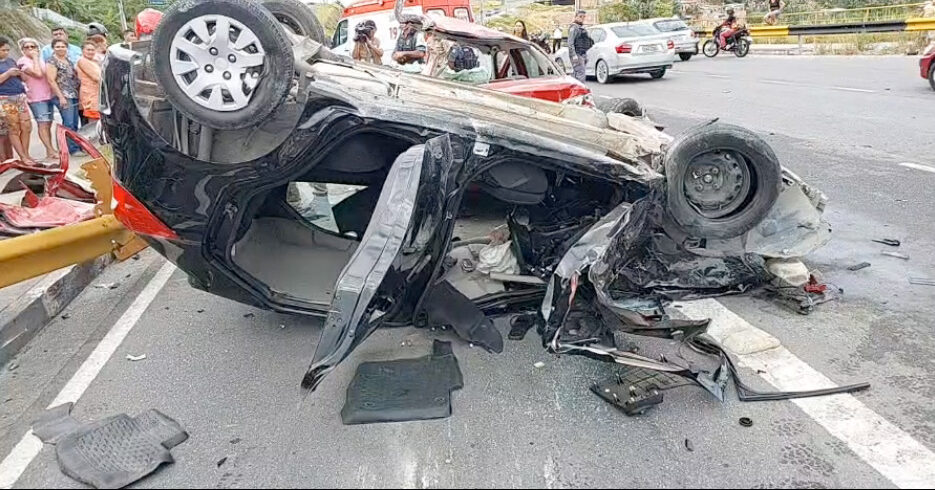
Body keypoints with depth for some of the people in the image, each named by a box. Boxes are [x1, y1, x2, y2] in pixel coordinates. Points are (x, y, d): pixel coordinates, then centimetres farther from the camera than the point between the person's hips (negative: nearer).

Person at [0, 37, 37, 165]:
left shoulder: (11, 60, 16)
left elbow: (23, 79, 21)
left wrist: (20, 73, 2)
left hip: (20, 97, 6)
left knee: (27, 126, 2)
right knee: (13, 129, -3)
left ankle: (26, 154, 11)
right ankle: (23, 157, -2)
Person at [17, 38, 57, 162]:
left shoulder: (41, 60, 17)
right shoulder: (22, 61, -5)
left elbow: (48, 76, 25)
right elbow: (38, 74, -18)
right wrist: (34, 58, -10)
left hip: (48, 96, 7)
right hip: (36, 98, -7)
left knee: (48, 124, 8)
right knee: (43, 125, -9)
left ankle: (49, 152, 11)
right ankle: (52, 152, -14)